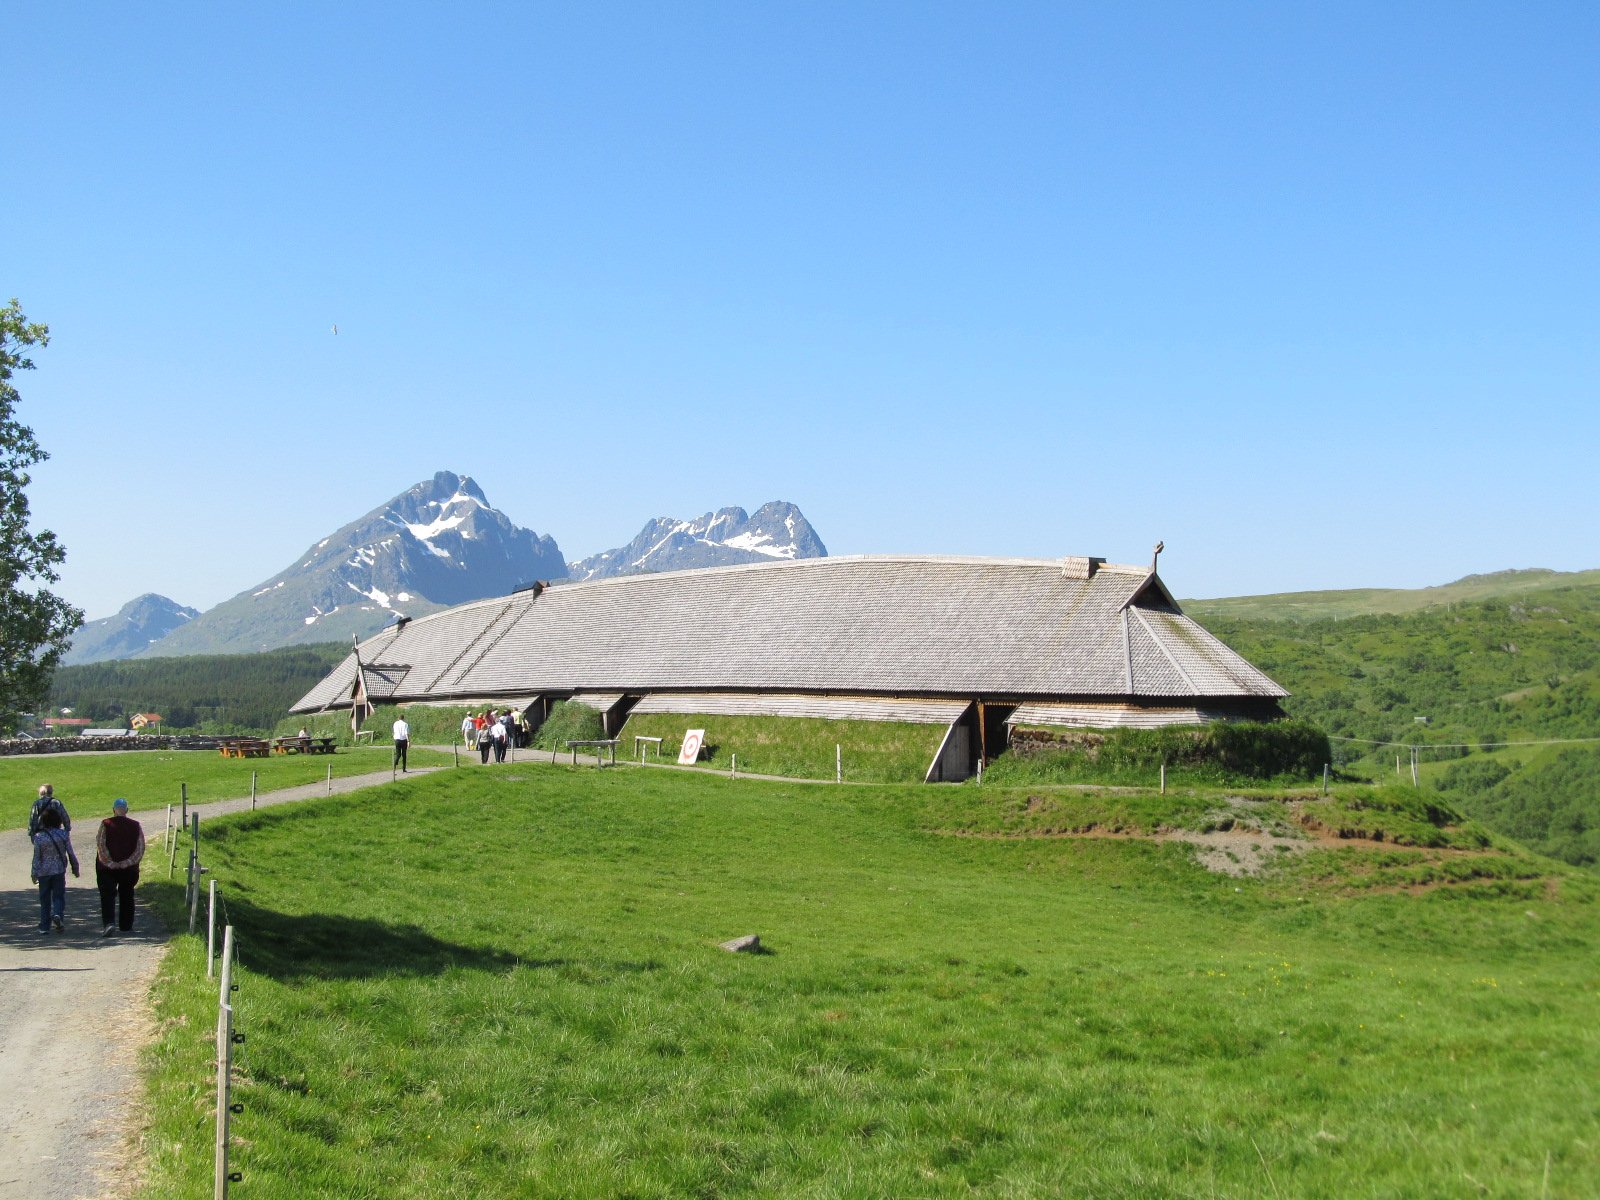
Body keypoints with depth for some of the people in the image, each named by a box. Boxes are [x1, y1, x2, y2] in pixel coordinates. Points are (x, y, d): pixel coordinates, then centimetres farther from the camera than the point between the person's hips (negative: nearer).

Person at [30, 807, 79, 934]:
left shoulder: (39, 837, -8)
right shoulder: (63, 834, -7)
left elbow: (36, 857, -5)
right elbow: (71, 853, -3)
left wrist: (34, 874, 2)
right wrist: (75, 868, 10)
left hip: (43, 872, 0)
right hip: (59, 871, 0)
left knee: (45, 899, 10)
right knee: (59, 895, 9)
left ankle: (44, 926, 13)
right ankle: (58, 914, -19)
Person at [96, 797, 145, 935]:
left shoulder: (105, 824, -6)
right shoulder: (135, 826, 1)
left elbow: (100, 845, -12)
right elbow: (140, 848, -4)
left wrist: (109, 863, -10)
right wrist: (127, 862, -5)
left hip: (107, 869, -2)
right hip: (129, 869, 3)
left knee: (107, 896, -1)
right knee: (126, 896, 15)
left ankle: (109, 923, -20)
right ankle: (125, 926, 22)